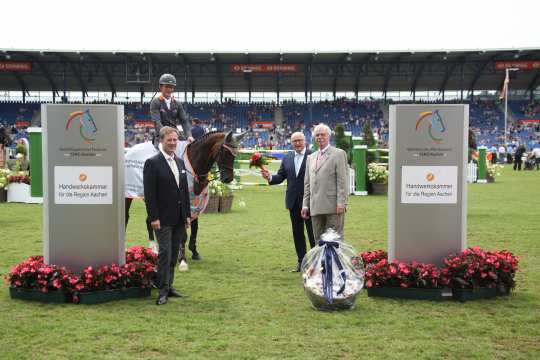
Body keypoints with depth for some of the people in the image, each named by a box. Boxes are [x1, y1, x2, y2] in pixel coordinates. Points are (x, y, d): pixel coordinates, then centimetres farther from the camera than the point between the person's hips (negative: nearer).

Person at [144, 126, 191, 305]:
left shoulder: (180, 162, 13)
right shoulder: (152, 163, -8)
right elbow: (149, 193, -11)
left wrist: (187, 214, 12)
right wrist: (154, 217, -15)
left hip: (179, 218, 6)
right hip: (163, 218, -6)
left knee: (174, 254, 10)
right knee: (165, 253, -7)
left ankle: (169, 286, 20)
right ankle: (163, 291, 0)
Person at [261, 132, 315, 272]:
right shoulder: (287, 158, 11)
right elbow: (280, 177, 9)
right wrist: (269, 177, -11)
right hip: (293, 201, 5)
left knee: (312, 232, 2)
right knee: (297, 233, 11)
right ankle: (301, 261, 21)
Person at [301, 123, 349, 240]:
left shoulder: (339, 154, 0)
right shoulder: (311, 157, 19)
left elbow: (343, 180, -7)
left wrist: (341, 202, -14)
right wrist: (305, 205, 12)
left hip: (333, 206, -6)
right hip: (315, 208, 6)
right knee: (319, 240, 9)